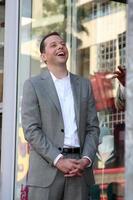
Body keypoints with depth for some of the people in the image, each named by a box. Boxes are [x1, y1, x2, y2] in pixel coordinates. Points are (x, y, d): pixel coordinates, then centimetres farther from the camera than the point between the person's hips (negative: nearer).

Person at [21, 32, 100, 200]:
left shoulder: (84, 85, 16)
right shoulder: (33, 85, 3)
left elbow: (93, 127, 12)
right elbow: (31, 129, -5)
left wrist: (86, 160, -5)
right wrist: (58, 160, -14)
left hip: (79, 169, 3)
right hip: (47, 168, -3)